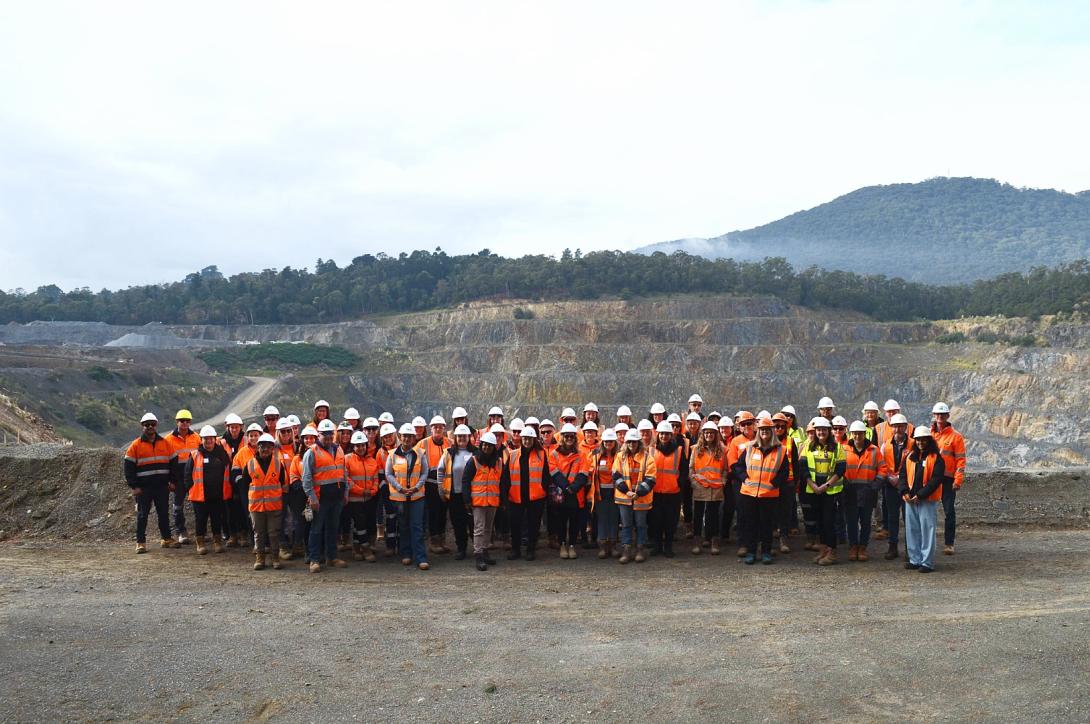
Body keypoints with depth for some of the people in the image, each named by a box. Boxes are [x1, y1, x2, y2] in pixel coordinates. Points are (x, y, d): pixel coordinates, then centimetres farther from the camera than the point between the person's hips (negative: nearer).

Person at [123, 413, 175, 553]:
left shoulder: (165, 443, 7)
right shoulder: (136, 445, -2)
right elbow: (128, 467, -3)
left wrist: (172, 481, 5)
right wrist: (133, 486, -8)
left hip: (162, 487, 3)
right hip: (143, 488, -3)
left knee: (163, 514, 11)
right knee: (142, 515, 3)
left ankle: (166, 539, 20)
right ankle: (141, 542, 10)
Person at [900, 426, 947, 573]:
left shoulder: (936, 459, -5)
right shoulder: (910, 457, 13)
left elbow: (936, 479, -13)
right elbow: (903, 475, 13)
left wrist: (920, 495, -17)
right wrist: (905, 492, -4)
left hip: (928, 500, -6)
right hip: (910, 500, 6)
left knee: (927, 531, -4)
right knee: (912, 530, 10)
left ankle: (927, 562, 2)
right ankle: (915, 560, 19)